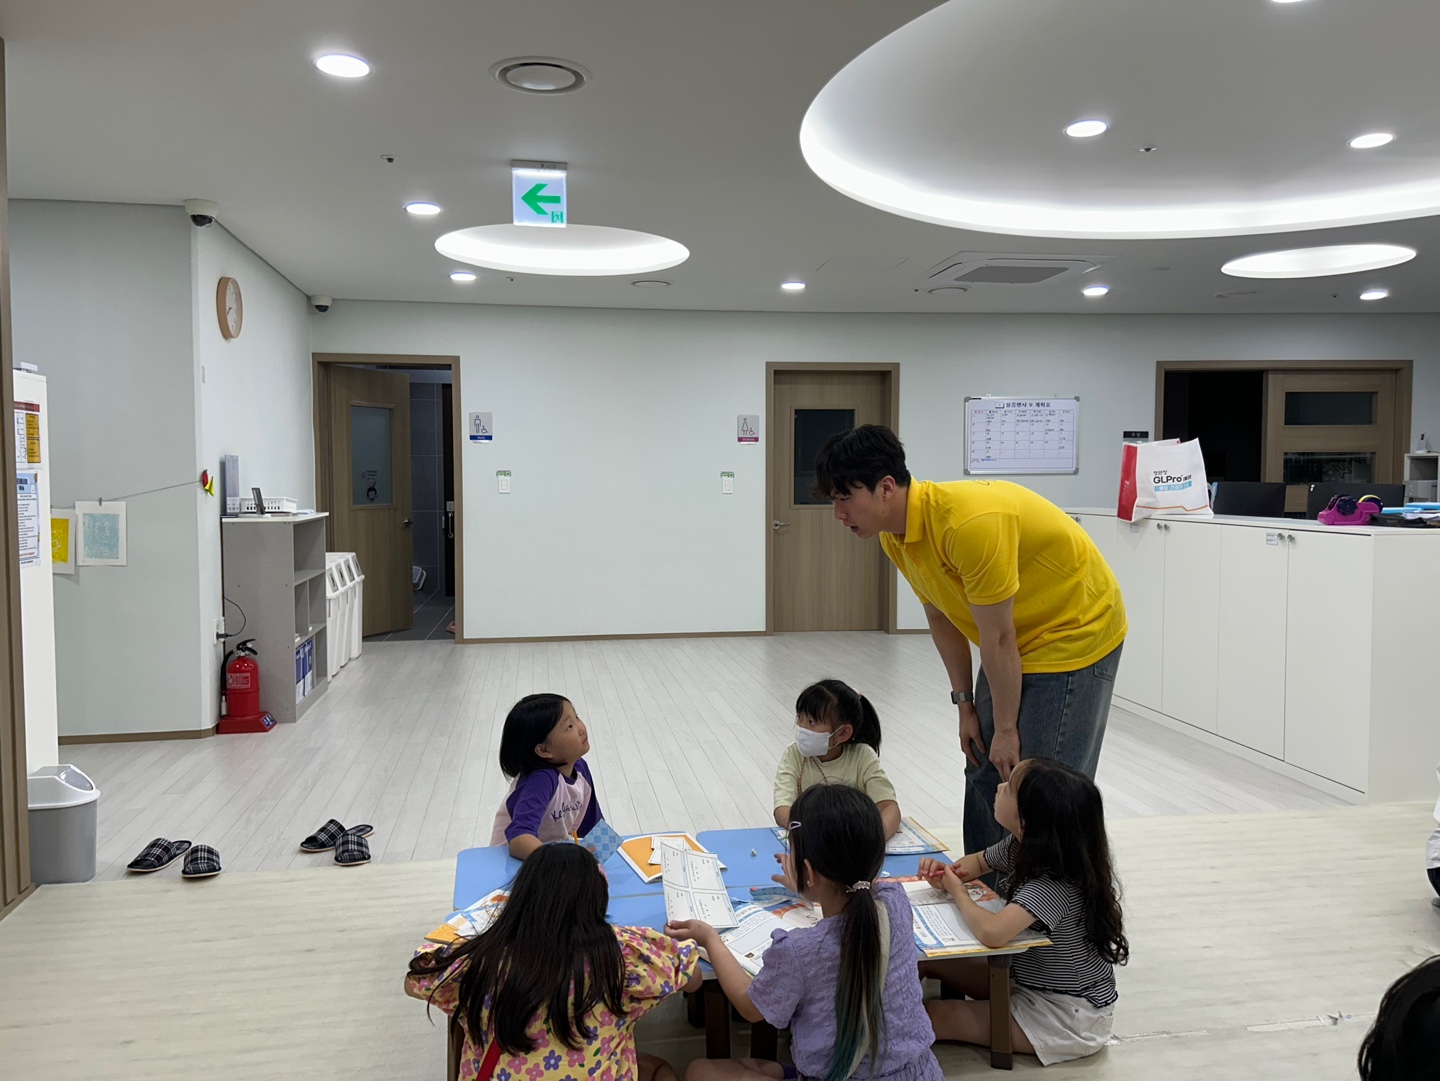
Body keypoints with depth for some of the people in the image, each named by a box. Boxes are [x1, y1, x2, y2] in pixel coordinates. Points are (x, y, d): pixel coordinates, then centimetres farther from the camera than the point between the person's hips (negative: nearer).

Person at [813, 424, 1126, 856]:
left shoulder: (970, 522, -34)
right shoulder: (894, 535, -7)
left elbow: (998, 637, -26)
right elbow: (941, 618, 4)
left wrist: (1005, 729, -16)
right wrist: (965, 706, 5)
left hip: (1075, 633, -8)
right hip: (1017, 643, 8)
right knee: (984, 772, 12)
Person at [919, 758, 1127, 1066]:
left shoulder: (1056, 885, -33)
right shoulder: (1021, 846, -7)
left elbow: (991, 932, -47)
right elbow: (978, 862, 15)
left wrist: (959, 893, -25)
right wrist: (947, 873, -8)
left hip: (1068, 1017, -8)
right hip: (1029, 982, 8)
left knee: (932, 1015, -13)